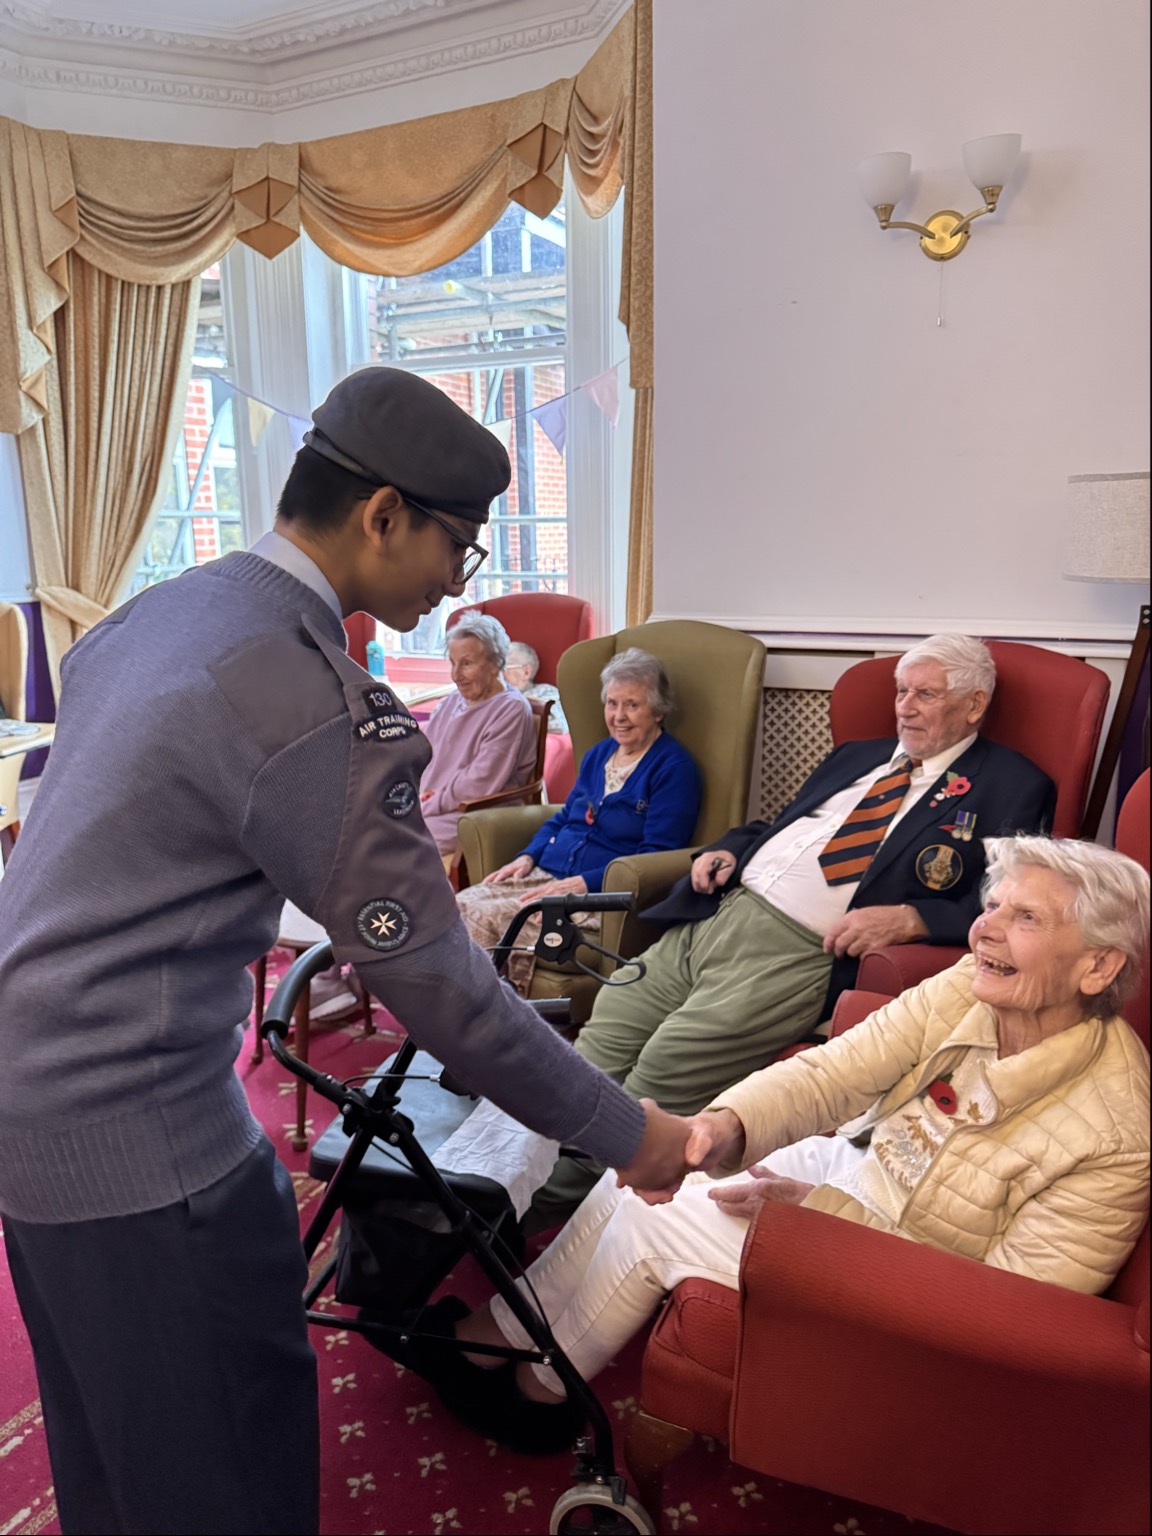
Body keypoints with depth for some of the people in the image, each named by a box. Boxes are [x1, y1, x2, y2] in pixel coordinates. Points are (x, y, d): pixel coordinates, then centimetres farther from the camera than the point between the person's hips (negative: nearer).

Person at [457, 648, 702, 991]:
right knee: (462, 905, -16)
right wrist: (527, 857, 8)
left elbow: (655, 858, -13)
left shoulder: (674, 768, -6)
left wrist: (584, 883, -20)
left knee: (490, 915, -27)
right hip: (546, 874, 8)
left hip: (603, 893, -8)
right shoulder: (598, 754, 19)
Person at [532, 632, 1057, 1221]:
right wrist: (728, 849, 12)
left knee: (663, 1069, -17)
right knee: (601, 1039, -5)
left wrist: (908, 917, -19)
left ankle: (551, 1197, 0)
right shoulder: (857, 757, 26)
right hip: (721, 908, 7)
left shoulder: (1010, 787, 5)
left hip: (802, 952, -7)